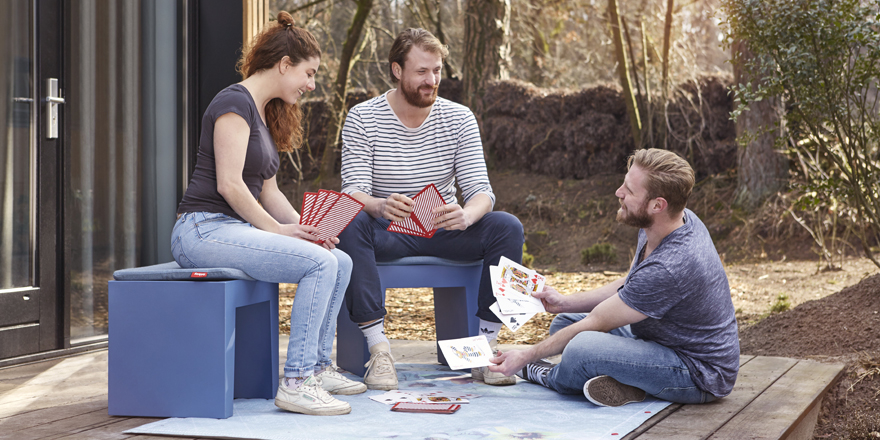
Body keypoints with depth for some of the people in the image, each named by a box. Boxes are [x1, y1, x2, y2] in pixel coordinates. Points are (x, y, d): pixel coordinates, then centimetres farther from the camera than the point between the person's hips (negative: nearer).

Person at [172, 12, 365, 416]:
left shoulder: (264, 114, 21)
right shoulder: (235, 102, -10)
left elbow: (268, 191, 20)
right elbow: (229, 184, -17)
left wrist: (306, 227, 5)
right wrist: (278, 230, -13)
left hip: (238, 228, 10)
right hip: (204, 228, -10)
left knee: (341, 262, 2)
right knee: (320, 263, -23)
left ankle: (318, 367, 11)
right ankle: (295, 383, -23)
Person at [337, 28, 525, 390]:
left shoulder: (459, 119, 0)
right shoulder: (362, 119, -6)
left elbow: (481, 190, -8)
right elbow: (354, 191, -15)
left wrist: (466, 215, -33)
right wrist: (380, 206, -41)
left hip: (443, 231, 2)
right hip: (386, 232, -2)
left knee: (508, 227, -23)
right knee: (350, 225, -35)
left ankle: (485, 345, -18)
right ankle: (378, 348, -33)